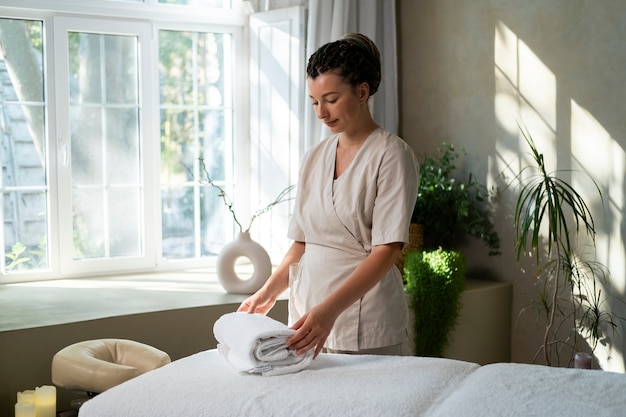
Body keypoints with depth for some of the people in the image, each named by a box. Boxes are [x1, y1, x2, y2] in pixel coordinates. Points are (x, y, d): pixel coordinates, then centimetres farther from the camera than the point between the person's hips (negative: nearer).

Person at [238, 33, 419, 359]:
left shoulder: (391, 155, -8)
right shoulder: (314, 158, 12)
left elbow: (387, 250, -17)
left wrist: (330, 310, -27)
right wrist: (269, 293, 1)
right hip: (309, 319, 5)